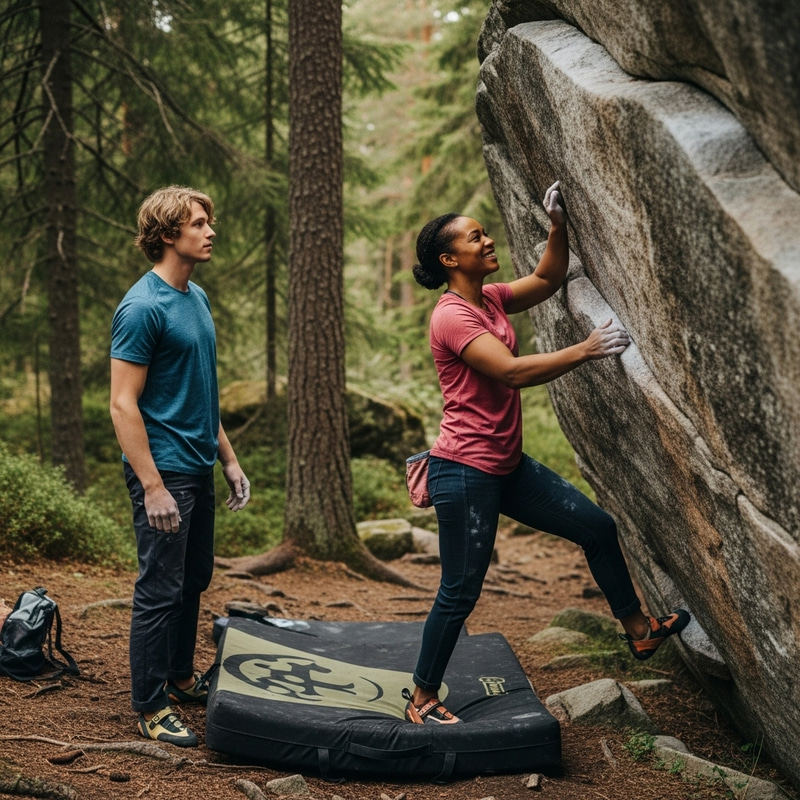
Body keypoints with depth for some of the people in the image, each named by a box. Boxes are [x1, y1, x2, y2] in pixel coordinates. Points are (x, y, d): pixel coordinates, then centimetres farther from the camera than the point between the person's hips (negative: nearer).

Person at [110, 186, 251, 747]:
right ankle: (150, 708, 9)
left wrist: (229, 459, 18)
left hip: (199, 468, 9)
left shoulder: (197, 298, 11)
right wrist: (152, 486, -22)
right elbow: (123, 405, -18)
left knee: (194, 581, 17)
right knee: (161, 590, -1)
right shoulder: (143, 307, -16)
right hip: (164, 470, -9)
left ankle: (181, 678, 33)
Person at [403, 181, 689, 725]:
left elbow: (547, 280, 18)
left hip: (508, 466, 10)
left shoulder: (491, 299, 9)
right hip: (465, 473, -10)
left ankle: (640, 631, 27)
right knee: (461, 592, -3)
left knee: (597, 527, 13)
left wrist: (559, 226, 3)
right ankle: (422, 699, 13)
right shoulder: (452, 317, -18)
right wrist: (585, 351, -26)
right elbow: (513, 372, -28)